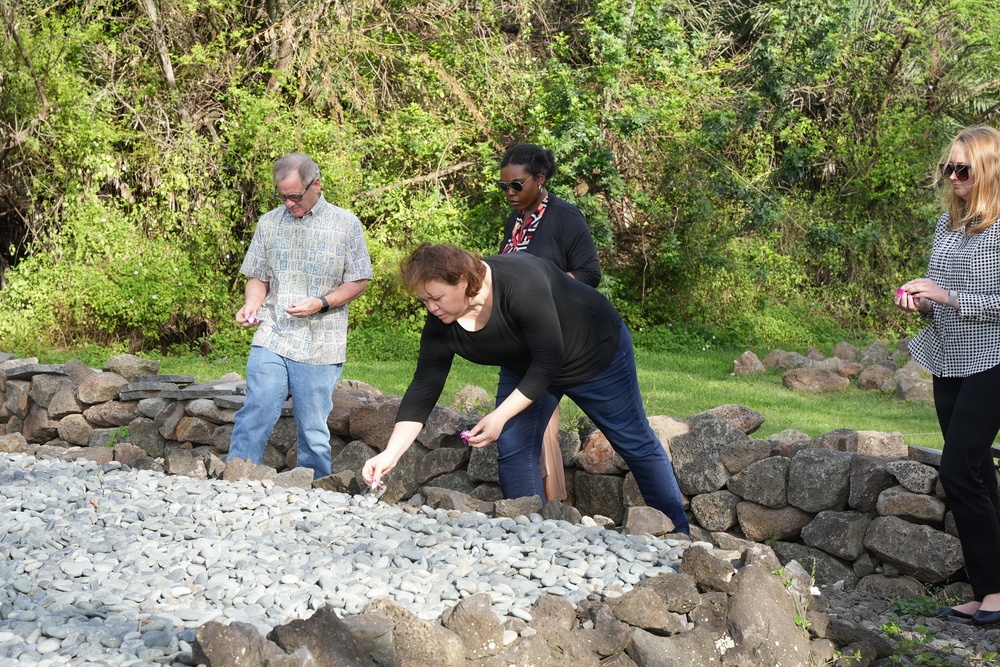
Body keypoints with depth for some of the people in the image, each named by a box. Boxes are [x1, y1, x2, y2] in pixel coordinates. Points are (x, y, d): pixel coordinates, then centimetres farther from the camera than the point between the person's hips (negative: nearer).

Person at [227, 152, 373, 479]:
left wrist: (322, 303, -14)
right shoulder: (269, 223, 9)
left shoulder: (346, 225, 1)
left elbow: (359, 281, 2)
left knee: (313, 430, 4)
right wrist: (251, 305, -6)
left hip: (320, 346, -2)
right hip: (271, 339, 2)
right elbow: (258, 277, 16)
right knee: (254, 416, -7)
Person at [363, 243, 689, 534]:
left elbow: (548, 361, -35)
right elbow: (423, 391, -18)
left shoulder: (521, 283, -41)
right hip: (527, 368, 6)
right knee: (513, 450, -6)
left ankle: (678, 534, 22)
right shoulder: (441, 325, -22)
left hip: (597, 355, -5)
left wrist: (500, 417, -35)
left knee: (635, 443, 7)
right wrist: (390, 455, -27)